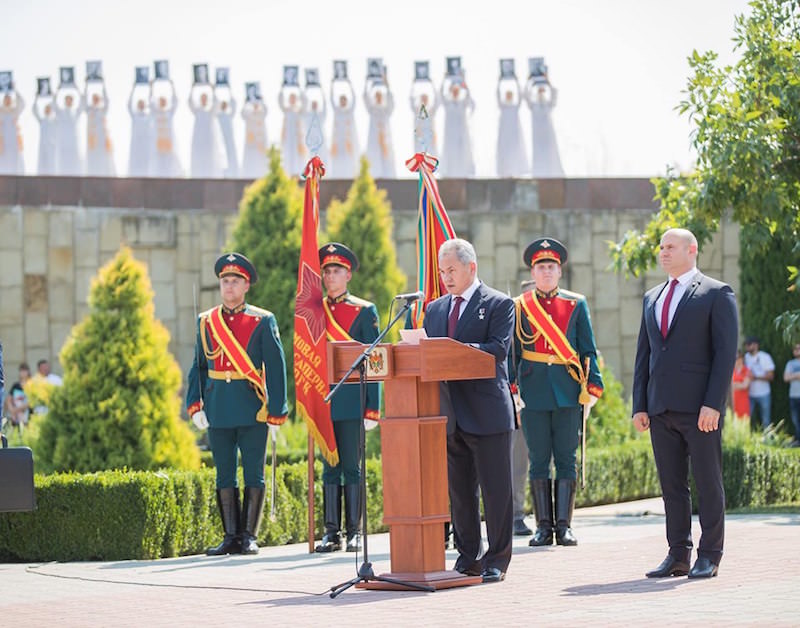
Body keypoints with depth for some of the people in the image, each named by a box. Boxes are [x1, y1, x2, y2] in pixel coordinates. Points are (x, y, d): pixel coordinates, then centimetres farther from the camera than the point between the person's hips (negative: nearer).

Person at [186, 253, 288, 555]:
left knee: (253, 475, 1)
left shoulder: (262, 321, 1)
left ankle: (249, 537, 7)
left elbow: (276, 368, -1)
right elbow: (198, 367, 13)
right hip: (218, 411, 3)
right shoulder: (205, 322, 10)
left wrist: (277, 410, -6)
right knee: (225, 476, 6)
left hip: (252, 409, -3)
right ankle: (231, 536, 11)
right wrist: (194, 403, 1)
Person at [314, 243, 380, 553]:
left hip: (352, 401, -3)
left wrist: (372, 406, -7)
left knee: (351, 467, 0)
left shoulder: (364, 311, 2)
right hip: (323, 400, 3)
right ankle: (331, 532, 7)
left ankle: (353, 531, 5)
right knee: (329, 468, 5)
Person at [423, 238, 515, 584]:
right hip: (449, 413, 6)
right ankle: (468, 558, 19)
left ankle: (496, 561, 6)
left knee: (496, 490, -1)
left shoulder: (499, 304, -2)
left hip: (487, 412, -6)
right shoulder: (435, 309, 17)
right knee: (459, 490, 11)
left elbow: (498, 349, -15)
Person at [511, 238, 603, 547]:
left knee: (566, 460, 0)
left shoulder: (576, 304, 9)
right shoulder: (518, 307, 7)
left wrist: (592, 386, 0)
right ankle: (543, 527, 7)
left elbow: (588, 350, 8)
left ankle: (564, 525, 4)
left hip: (568, 393, 0)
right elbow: (511, 353, 9)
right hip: (534, 394, 0)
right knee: (539, 461, 2)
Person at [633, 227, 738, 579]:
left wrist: (713, 404, -15)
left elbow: (726, 351, -6)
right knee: (671, 485, 7)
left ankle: (709, 556, 6)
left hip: (699, 407, -6)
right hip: (661, 409, 6)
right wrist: (639, 405, 8)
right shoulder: (652, 298, 19)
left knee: (708, 483, -1)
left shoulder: (717, 293, 1)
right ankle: (678, 556, 12)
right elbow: (643, 355, 17)